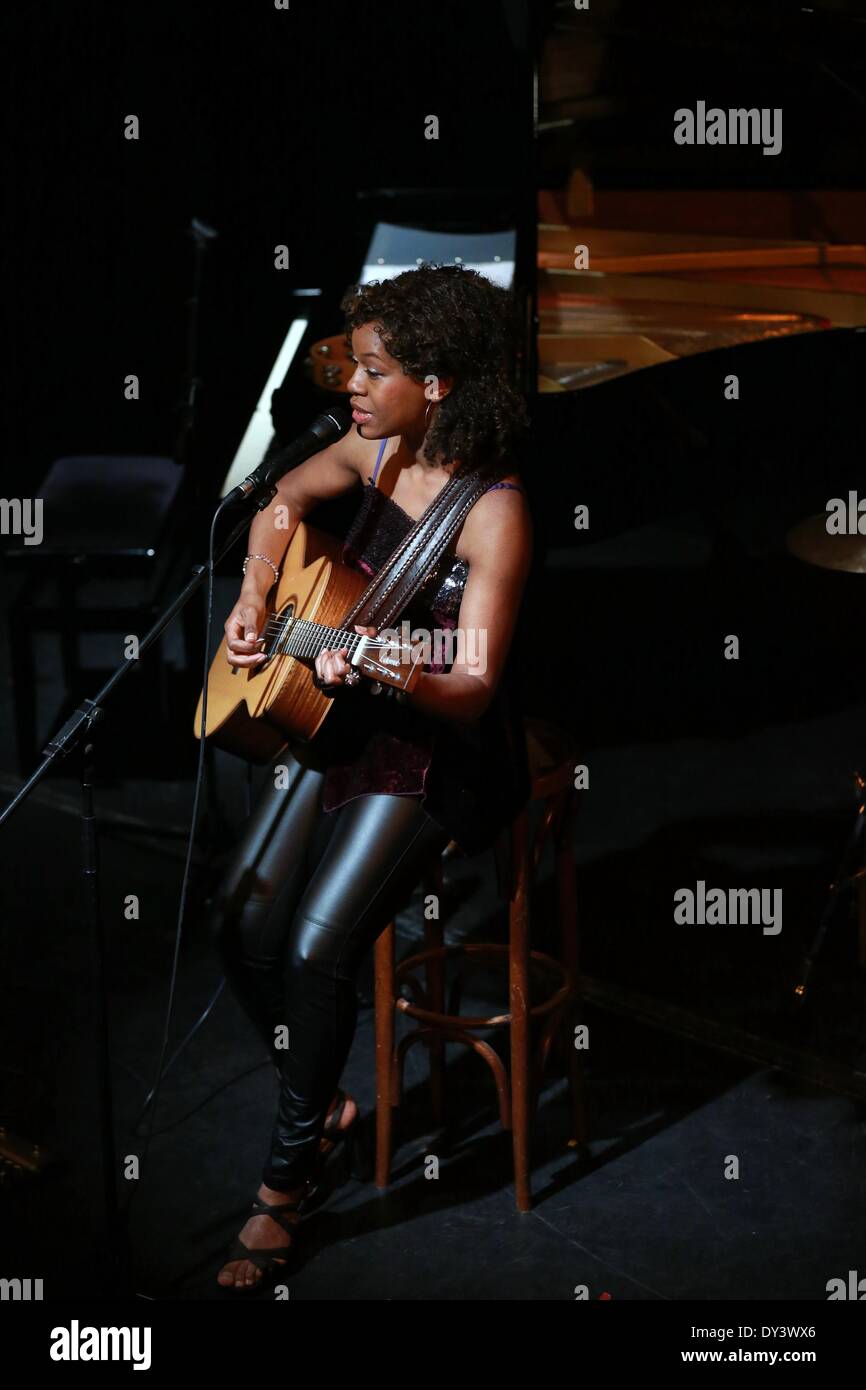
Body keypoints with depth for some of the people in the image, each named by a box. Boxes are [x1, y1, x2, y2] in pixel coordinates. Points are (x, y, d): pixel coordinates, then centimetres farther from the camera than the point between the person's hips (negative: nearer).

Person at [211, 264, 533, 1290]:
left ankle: (288, 1178, 2)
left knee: (317, 948, -18)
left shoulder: (494, 514, -21)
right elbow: (285, 500, 20)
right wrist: (254, 601, 6)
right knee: (245, 925, -3)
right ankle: (319, 1104, 22)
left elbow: (473, 690, -25)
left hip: (433, 754, -7)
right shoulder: (376, 453, 0)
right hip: (333, 722, 7)